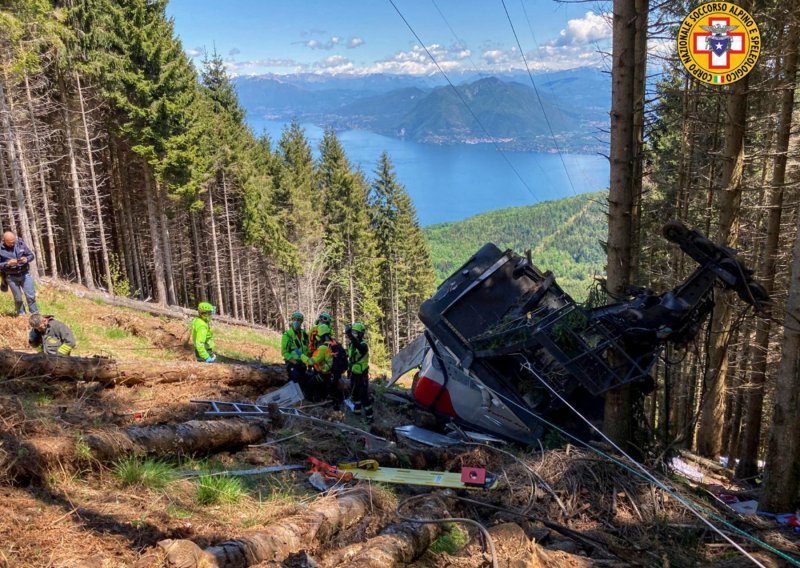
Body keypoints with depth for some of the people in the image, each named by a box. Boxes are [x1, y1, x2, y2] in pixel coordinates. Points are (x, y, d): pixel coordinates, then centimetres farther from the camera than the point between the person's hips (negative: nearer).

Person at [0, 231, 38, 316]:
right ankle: (21, 315, 23)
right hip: (11, 277, -1)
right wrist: (8, 263, -25)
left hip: (25, 274, 1)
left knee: (31, 296, -1)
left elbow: (31, 255, 3)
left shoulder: (21, 244, -4)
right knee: (18, 298, 7)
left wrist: (26, 259, -18)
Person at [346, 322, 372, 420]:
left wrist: (350, 335, -61)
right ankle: (357, 411, 37)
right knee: (355, 393, 21)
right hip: (354, 373, 8)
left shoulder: (363, 345, -23)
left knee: (364, 395, -6)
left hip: (362, 374, -8)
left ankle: (369, 416, 1)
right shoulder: (351, 343, 2)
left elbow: (359, 346, -48)